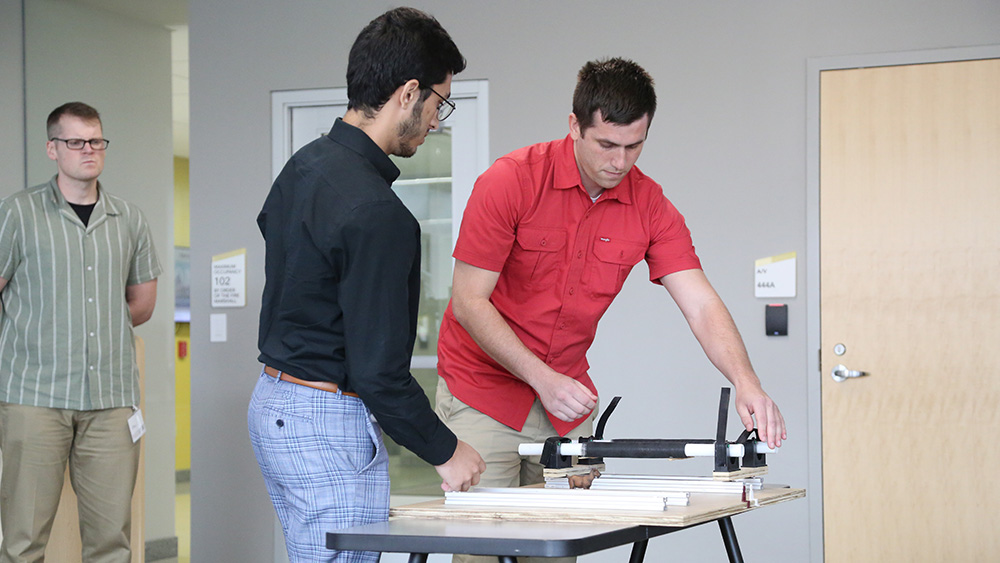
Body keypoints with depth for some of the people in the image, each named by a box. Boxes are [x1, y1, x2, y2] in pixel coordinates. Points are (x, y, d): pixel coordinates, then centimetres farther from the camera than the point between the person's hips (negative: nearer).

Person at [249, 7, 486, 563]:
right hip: (329, 425, -10)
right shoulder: (375, 213, -23)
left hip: (272, 404, 10)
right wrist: (444, 450, -8)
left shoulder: (304, 165, 7)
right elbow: (378, 370, -22)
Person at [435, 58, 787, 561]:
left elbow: (700, 304, -11)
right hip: (483, 391, -4)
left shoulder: (650, 206, -5)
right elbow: (468, 302, -16)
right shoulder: (510, 181, -17)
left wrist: (746, 383, -28)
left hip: (567, 399, 4)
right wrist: (542, 378, -25)